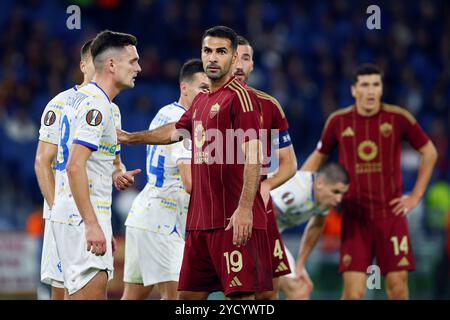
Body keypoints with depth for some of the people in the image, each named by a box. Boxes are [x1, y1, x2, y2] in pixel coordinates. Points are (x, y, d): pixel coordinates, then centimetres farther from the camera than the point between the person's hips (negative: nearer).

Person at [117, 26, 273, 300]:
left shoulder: (240, 96, -8)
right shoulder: (201, 101, 18)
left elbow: (253, 156, -17)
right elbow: (175, 131, 36)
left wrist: (245, 208, -25)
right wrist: (130, 138, 42)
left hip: (234, 222, -9)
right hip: (200, 220, 9)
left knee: (241, 293, -10)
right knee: (190, 293, 11)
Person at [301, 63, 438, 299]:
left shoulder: (399, 118, -2)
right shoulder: (339, 121, 1)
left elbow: (429, 153, 10)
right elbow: (318, 156, 16)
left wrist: (416, 196, 5)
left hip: (391, 213, 0)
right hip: (355, 216, 0)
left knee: (397, 287, -2)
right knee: (353, 291, -8)